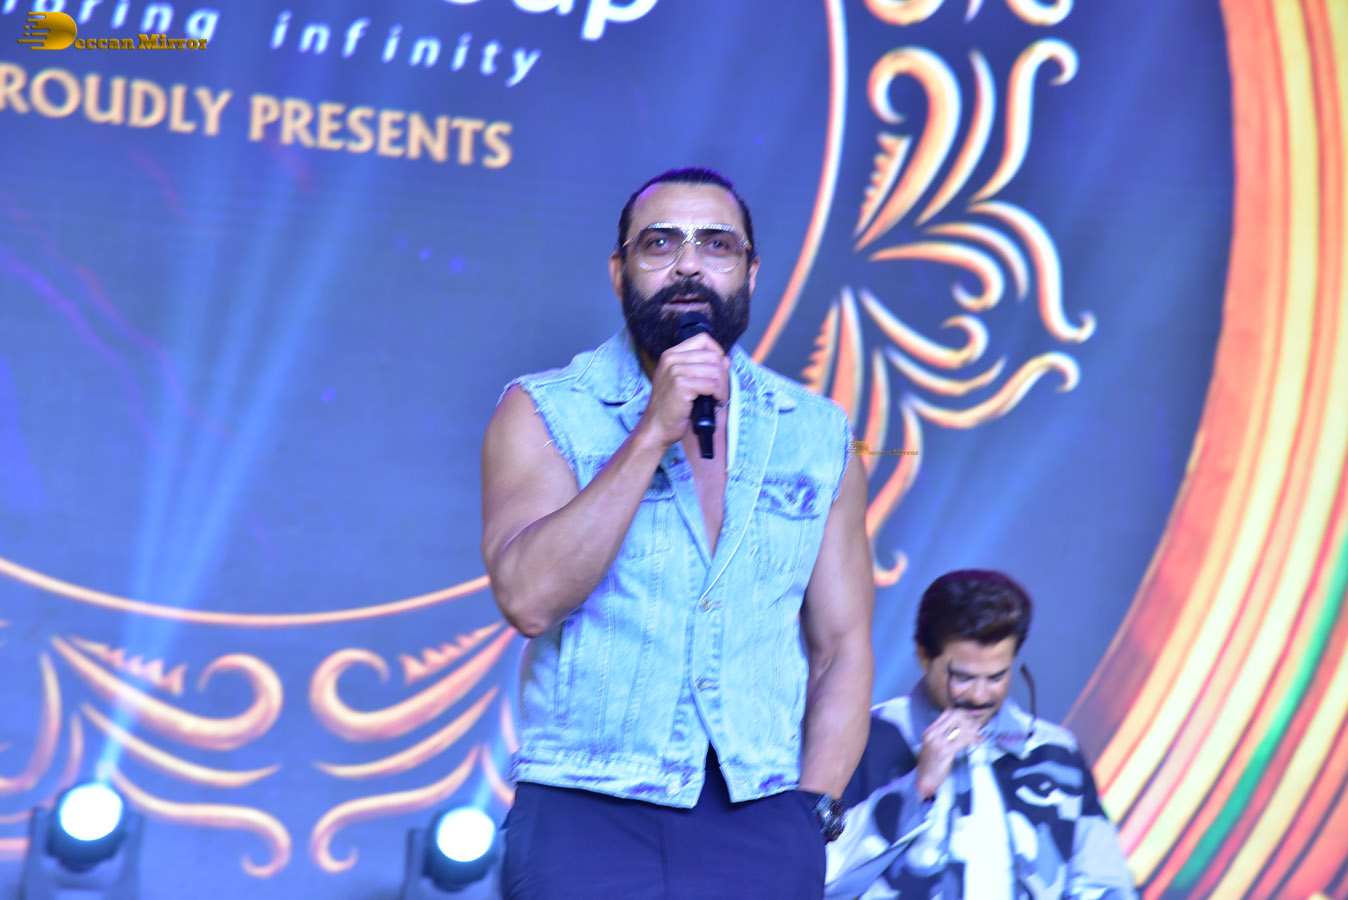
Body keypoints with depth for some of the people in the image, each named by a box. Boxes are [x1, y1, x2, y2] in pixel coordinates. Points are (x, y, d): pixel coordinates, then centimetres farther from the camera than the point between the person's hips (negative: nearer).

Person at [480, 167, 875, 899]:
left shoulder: (816, 433, 11)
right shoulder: (545, 413, 2)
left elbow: (842, 643, 12)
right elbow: (529, 598, -13)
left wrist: (811, 805, -1)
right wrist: (653, 433, -15)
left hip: (761, 824, 2)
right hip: (586, 813, -2)